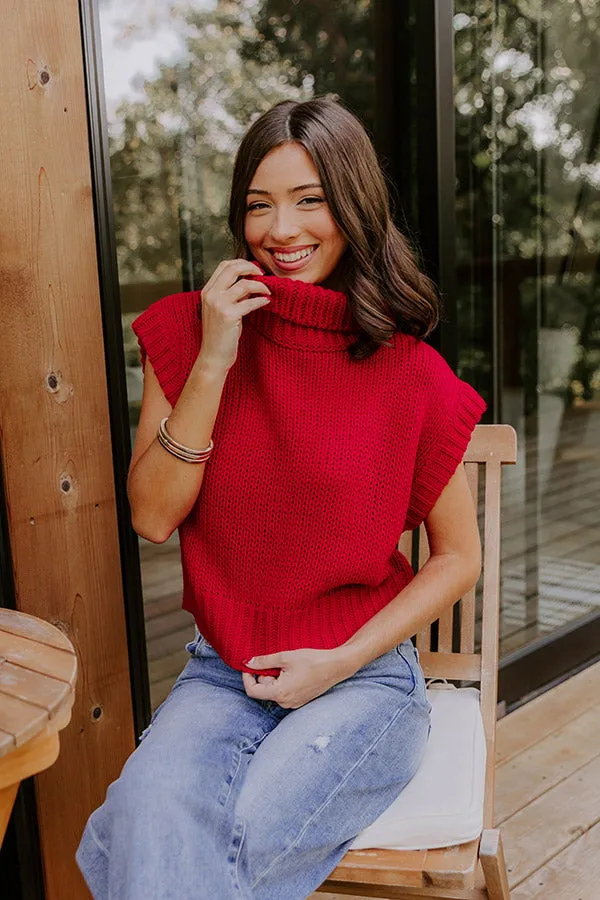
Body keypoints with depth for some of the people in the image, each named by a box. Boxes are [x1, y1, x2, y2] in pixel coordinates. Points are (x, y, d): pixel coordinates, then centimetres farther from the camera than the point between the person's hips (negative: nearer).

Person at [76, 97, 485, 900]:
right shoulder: (188, 332, 0)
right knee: (154, 813, -29)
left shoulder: (410, 373, -6)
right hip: (224, 673, 2)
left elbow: (459, 557, 1)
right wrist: (214, 362, -15)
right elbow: (153, 517, -6)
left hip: (364, 675, -1)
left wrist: (340, 661, -10)